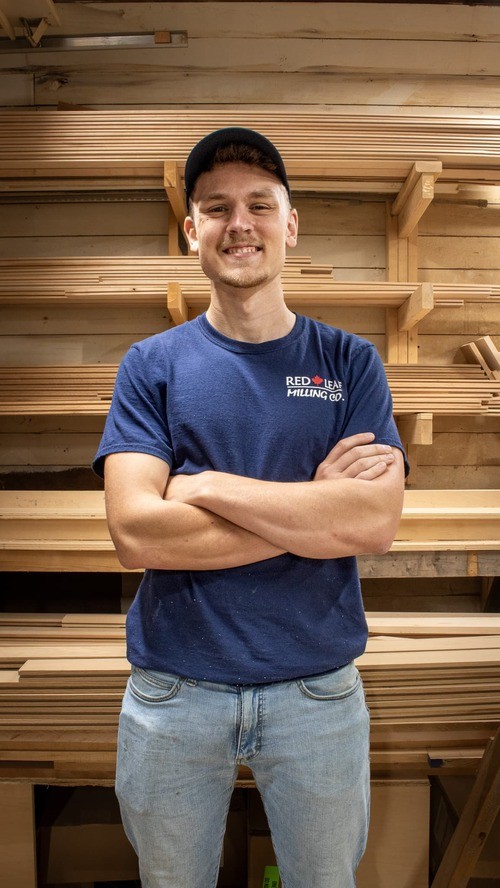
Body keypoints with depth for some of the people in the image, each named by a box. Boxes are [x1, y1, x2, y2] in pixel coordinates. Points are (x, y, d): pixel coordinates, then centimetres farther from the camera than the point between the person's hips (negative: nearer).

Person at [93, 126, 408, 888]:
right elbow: (135, 533, -17)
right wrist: (316, 508, -18)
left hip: (318, 689, 0)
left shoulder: (349, 361, -3)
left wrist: (203, 486, -19)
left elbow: (378, 522, -17)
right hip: (173, 689, 1)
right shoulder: (152, 365, -4)